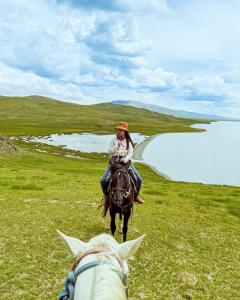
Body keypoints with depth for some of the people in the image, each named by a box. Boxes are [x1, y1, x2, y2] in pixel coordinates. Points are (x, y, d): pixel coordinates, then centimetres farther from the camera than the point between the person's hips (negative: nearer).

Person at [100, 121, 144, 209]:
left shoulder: (128, 142, 5)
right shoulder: (113, 140, 8)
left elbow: (130, 153, -6)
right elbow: (109, 152, 0)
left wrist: (126, 159, -26)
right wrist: (116, 147, -17)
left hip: (126, 162, 0)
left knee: (139, 179, -14)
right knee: (103, 180, -17)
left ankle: (136, 195, 14)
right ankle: (107, 196, 11)